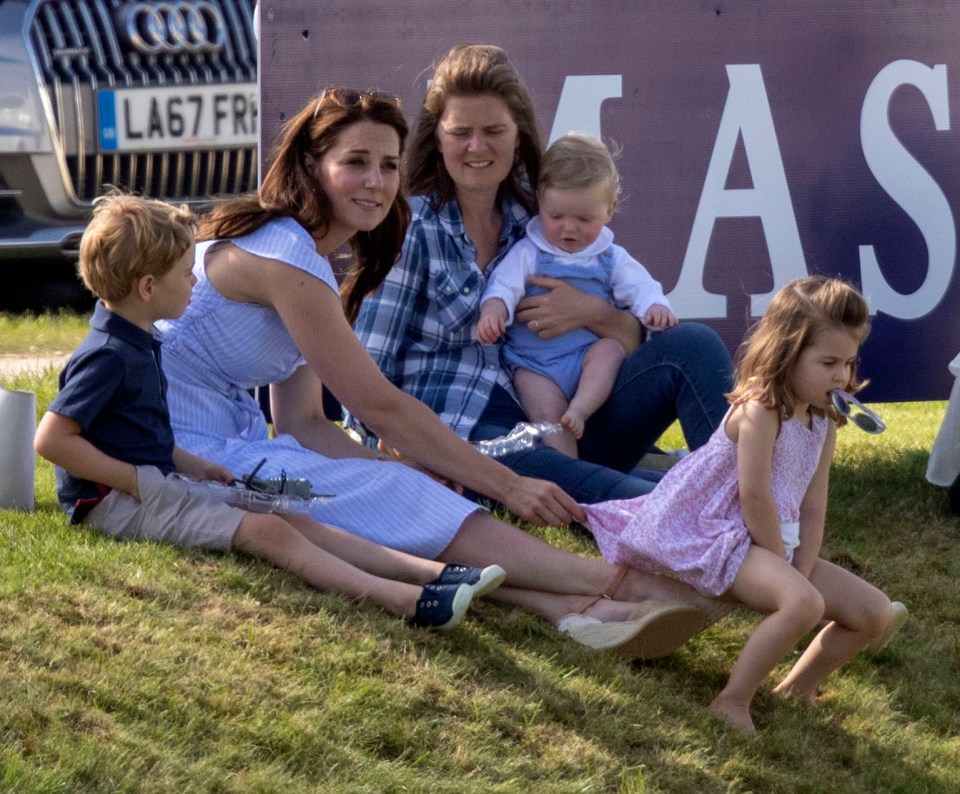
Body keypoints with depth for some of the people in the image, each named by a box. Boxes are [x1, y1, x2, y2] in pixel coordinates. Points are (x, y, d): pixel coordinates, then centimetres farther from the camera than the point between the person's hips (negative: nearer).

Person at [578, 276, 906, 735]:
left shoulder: (824, 424, 7)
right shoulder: (760, 409, -19)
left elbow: (812, 508, 4)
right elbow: (754, 496, -21)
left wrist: (800, 575, -9)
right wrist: (787, 574, -14)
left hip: (776, 542, 9)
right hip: (720, 538, -9)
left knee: (876, 613, 2)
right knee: (803, 603, -36)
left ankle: (798, 689, 17)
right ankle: (732, 703, -24)